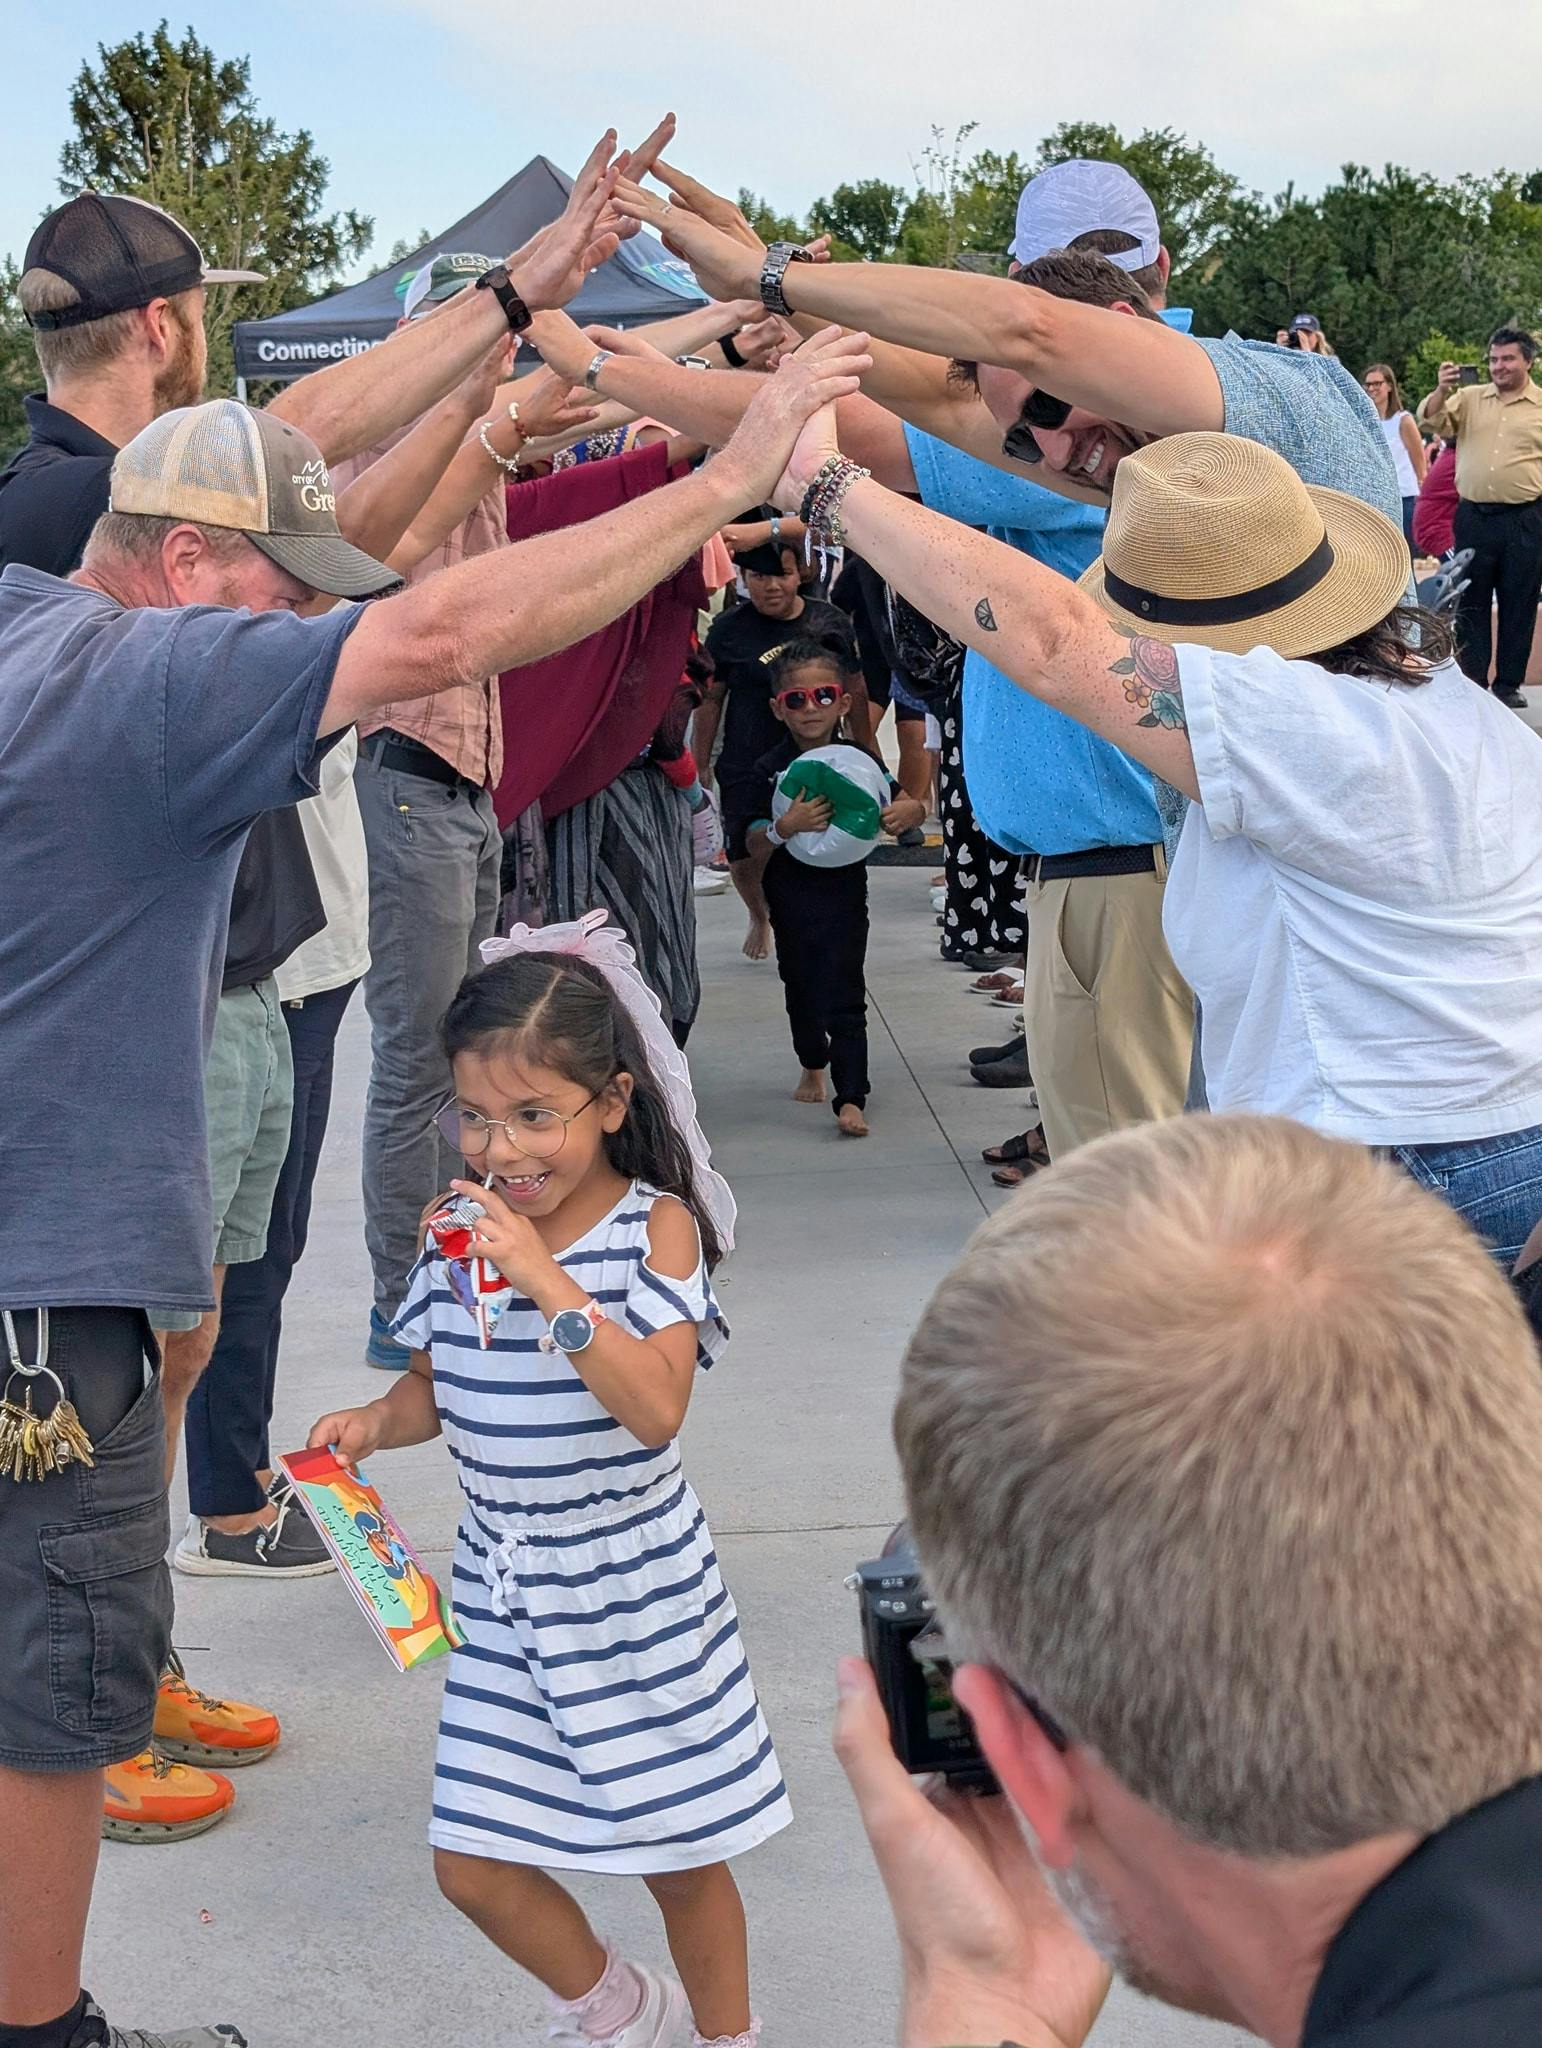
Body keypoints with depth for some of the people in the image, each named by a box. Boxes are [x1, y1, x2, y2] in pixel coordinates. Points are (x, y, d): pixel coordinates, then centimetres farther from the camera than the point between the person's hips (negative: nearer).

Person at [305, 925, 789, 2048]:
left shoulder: (656, 1227, -14)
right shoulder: (465, 1230, 0)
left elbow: (655, 1409, -26)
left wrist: (548, 1282, -32)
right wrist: (377, 1421, -7)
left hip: (635, 1589, -4)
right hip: (503, 1588, 5)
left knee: (679, 1854, 9)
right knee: (474, 1864, 6)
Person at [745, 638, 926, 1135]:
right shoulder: (770, 769, -6)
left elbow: (909, 804, 5)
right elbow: (755, 847, -10)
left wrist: (906, 811, -19)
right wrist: (784, 827, -30)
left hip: (843, 891, -1)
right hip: (791, 895, 1)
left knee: (844, 996, -6)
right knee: (800, 987, 17)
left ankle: (850, 1098, -5)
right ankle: (812, 1065, 44)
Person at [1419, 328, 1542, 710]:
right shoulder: (1470, 398, 10)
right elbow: (1433, 420, 1)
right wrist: (1441, 390, -17)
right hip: (1474, 516, 2)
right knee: (1471, 601, 6)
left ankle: (1508, 684, 11)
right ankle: (1471, 682, 13)